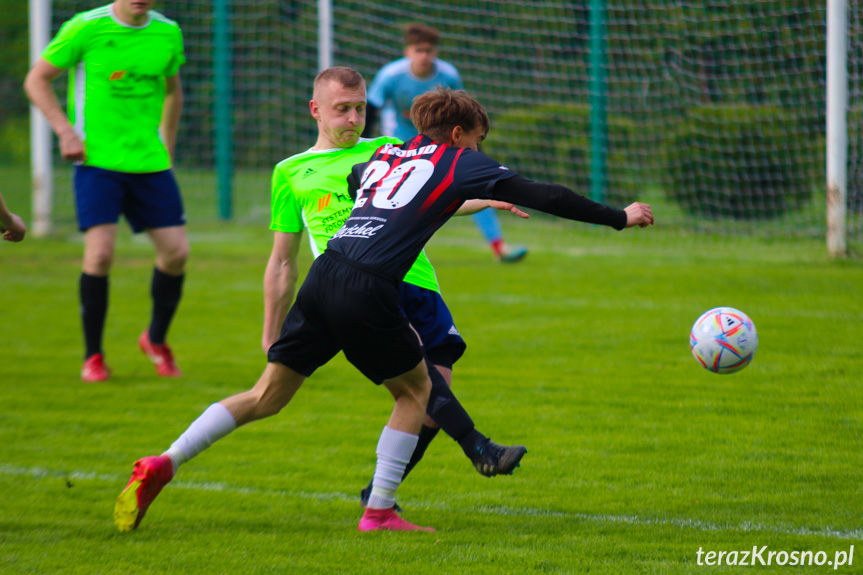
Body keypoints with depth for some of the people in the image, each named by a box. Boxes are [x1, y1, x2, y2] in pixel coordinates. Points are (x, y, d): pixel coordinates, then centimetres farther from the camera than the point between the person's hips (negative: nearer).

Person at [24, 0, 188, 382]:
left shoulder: (168, 33, 5)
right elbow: (36, 81, -1)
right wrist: (67, 132, -11)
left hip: (150, 161, 5)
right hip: (97, 160, -4)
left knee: (176, 251, -1)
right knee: (100, 253, -16)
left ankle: (156, 340, 25)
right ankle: (93, 356, 1)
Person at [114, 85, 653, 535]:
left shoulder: (386, 156, 24)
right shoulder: (459, 163, 8)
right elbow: (541, 195, 7)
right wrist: (619, 217, 16)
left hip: (325, 274, 6)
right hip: (368, 291, -6)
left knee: (267, 395, 11)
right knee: (416, 390, 16)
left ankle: (162, 464, 0)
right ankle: (379, 511, 11)